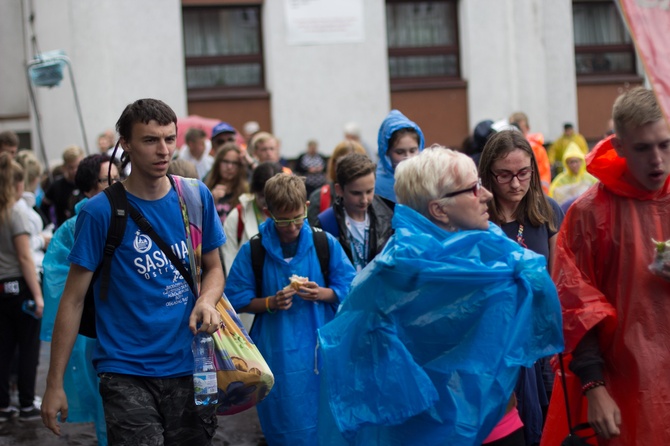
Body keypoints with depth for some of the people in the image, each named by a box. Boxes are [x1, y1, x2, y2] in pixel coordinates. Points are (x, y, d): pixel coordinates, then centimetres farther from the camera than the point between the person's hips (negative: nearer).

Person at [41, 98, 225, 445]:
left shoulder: (196, 196, 3)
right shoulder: (100, 211, -8)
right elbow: (73, 300, -5)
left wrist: (206, 301, -9)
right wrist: (54, 384, -7)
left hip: (190, 366, 4)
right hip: (127, 373, -4)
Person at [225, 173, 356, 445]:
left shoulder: (325, 244, -2)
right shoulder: (253, 251, -5)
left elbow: (348, 287, 4)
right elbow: (238, 300, 0)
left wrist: (322, 293, -14)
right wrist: (270, 303, -15)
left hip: (320, 346, 1)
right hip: (276, 351, -1)